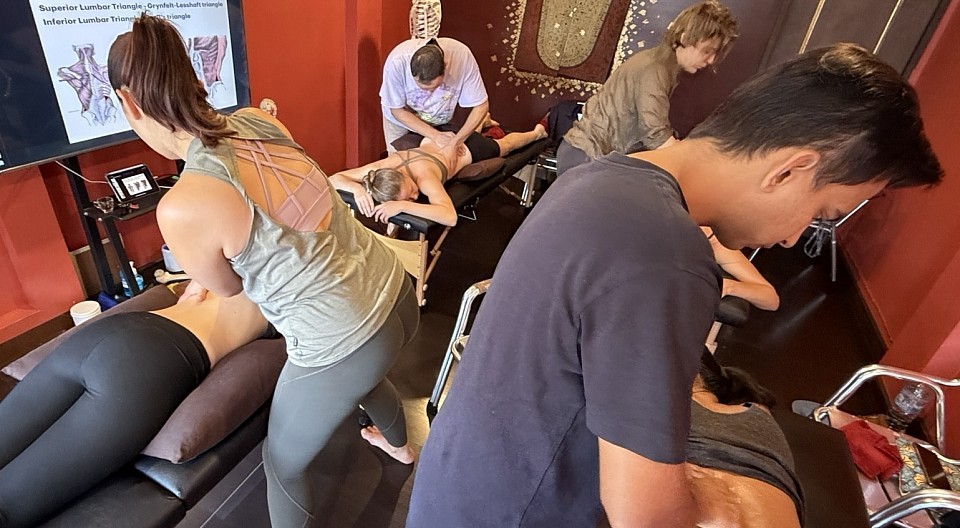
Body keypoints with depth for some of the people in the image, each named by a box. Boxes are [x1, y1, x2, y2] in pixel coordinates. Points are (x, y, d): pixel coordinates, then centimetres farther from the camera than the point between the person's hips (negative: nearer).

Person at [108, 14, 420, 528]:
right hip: (397, 294, 7)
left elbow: (230, 287, 1)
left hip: (338, 347, -7)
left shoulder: (182, 207, -21)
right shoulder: (259, 120, -3)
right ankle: (400, 445, 73)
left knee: (285, 464, 23)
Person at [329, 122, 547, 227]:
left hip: (468, 149, -4)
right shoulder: (386, 164, -36)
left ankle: (537, 132, 59)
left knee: (503, 146, 30)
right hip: (435, 137, 4)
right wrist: (357, 189, -55)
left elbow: (450, 217, -63)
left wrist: (402, 206, -65)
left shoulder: (424, 177, -48)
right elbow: (334, 178, -35)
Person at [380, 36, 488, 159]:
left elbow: (481, 106, -28)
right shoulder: (397, 62, -39)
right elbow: (397, 110, -24)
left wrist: (455, 143, -40)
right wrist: (435, 135, -31)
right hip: (402, 118, -1)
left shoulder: (462, 56, -37)